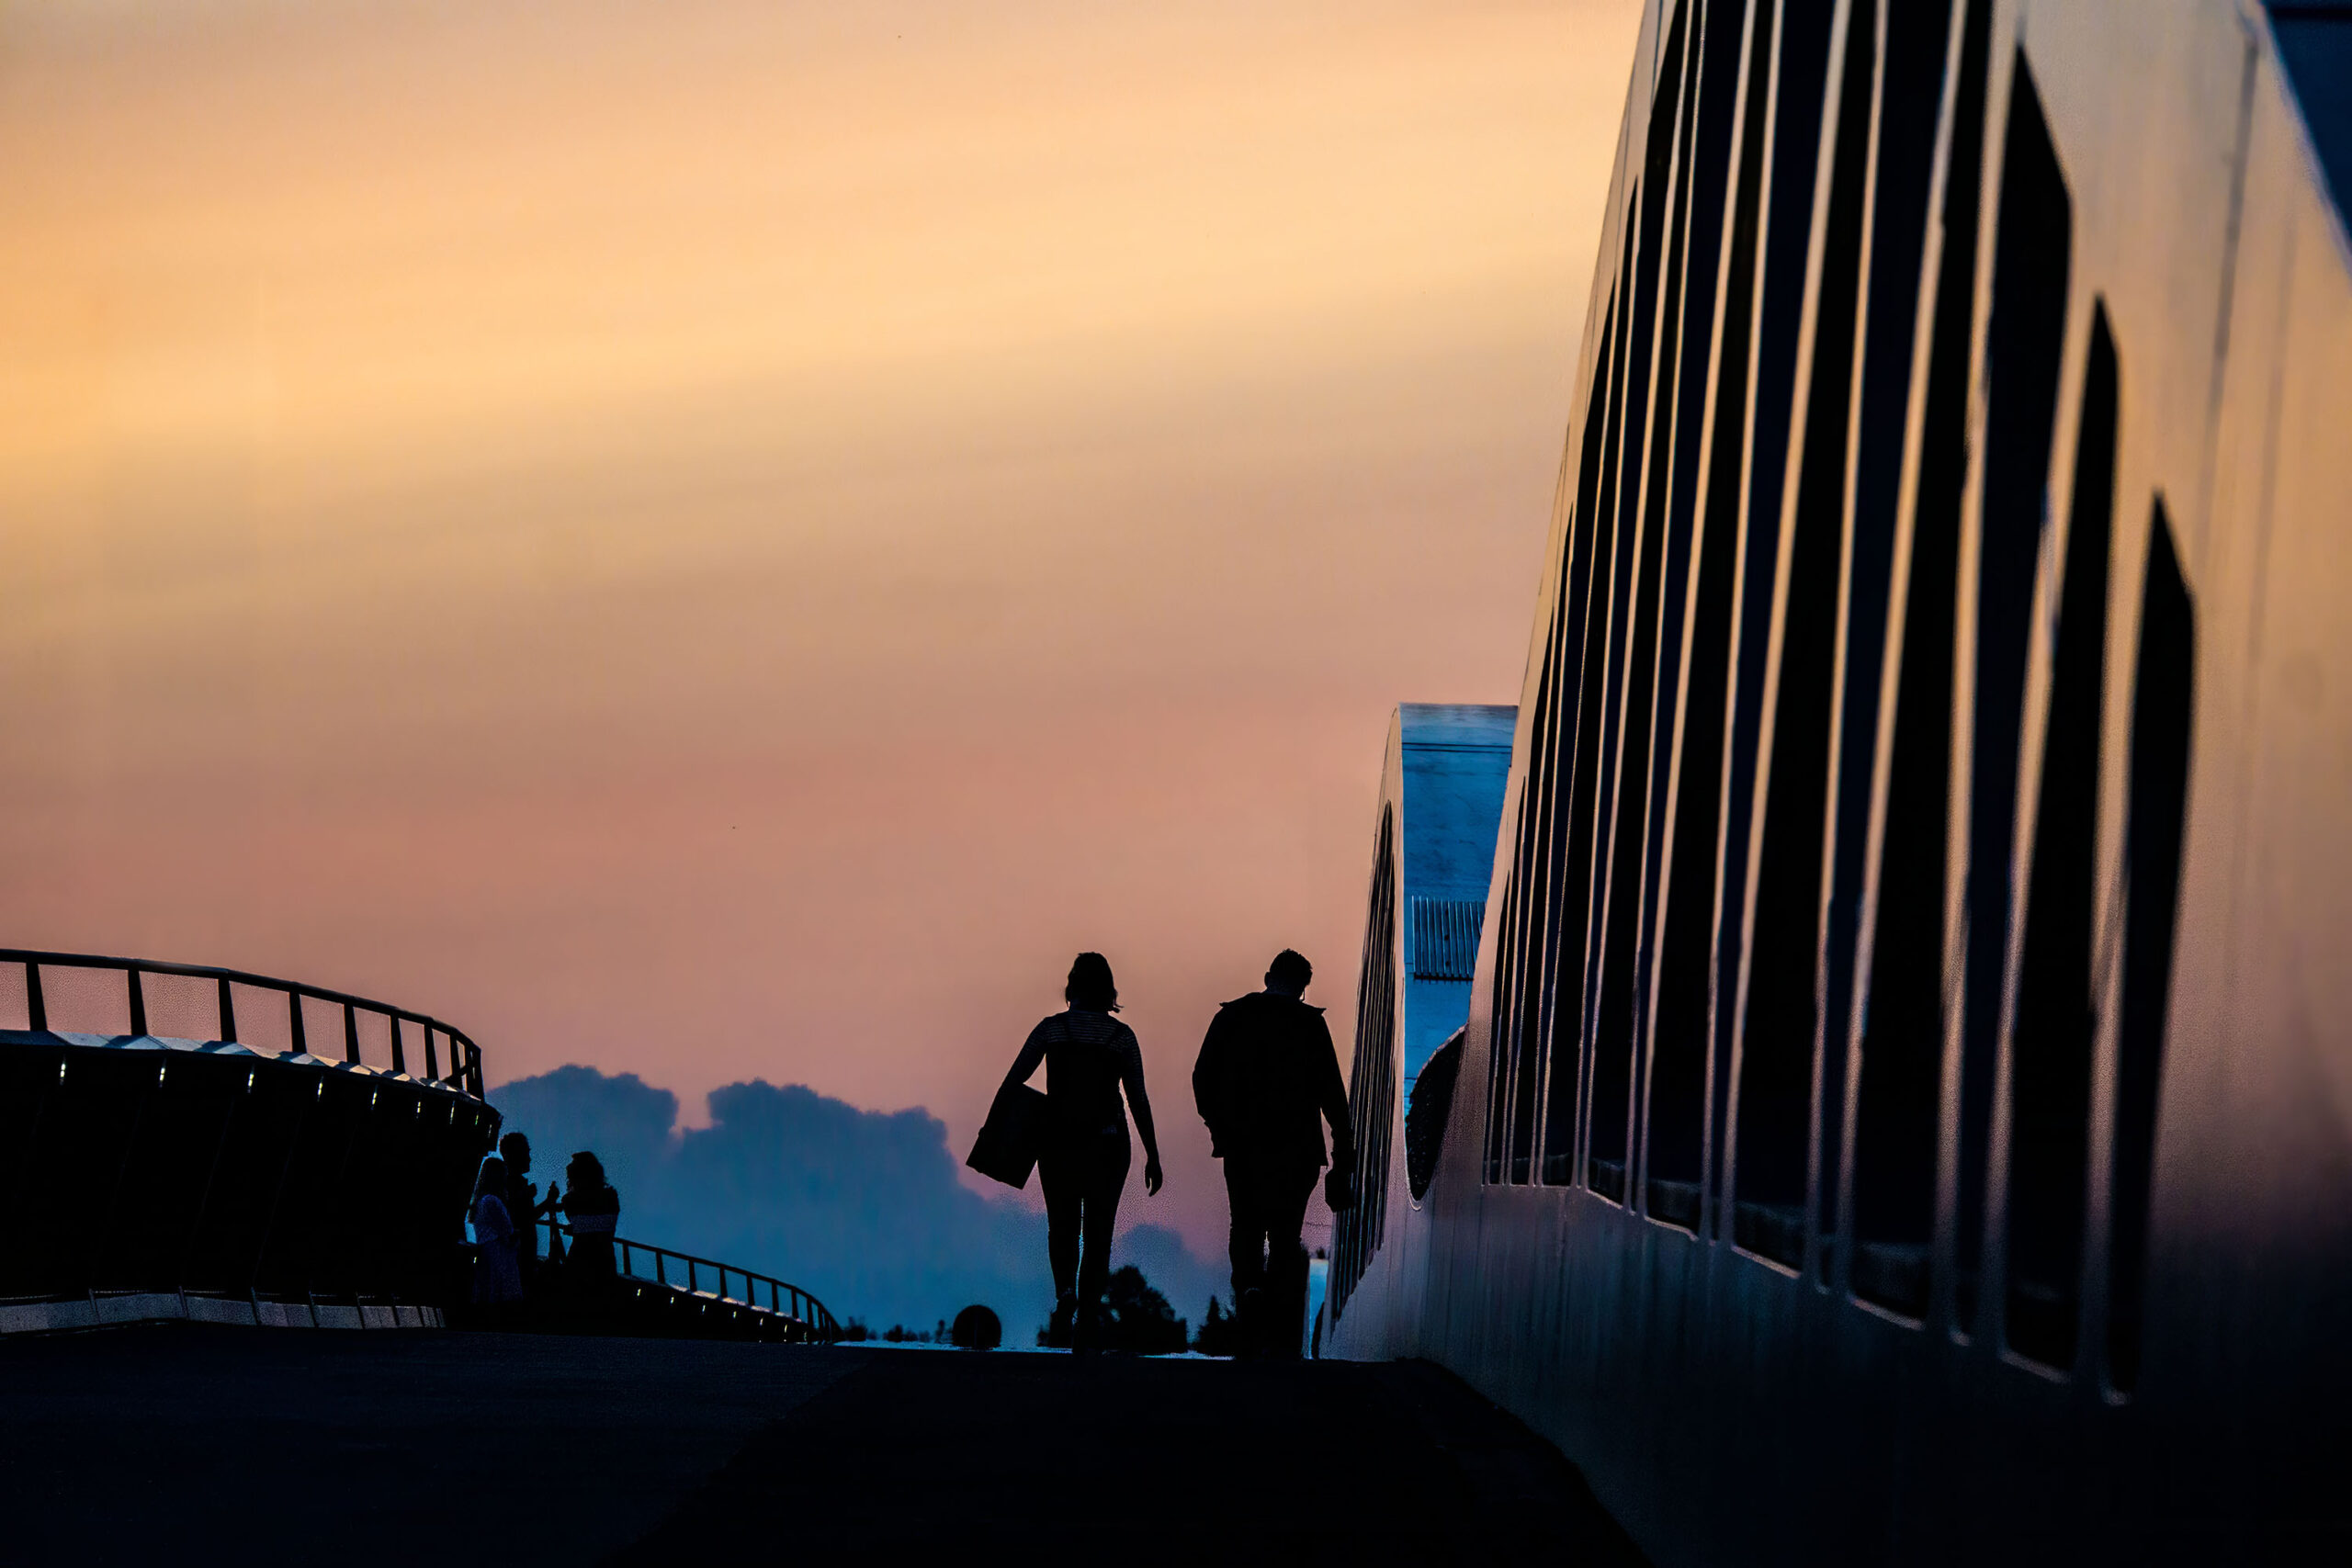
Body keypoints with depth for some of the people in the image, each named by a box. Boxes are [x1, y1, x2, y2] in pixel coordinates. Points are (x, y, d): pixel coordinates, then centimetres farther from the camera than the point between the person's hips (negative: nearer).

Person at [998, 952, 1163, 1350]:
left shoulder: (1051, 1028, 0)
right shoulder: (1122, 1036, 1)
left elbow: (1012, 1081, -4)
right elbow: (1138, 1099, 0)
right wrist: (1153, 1155, 4)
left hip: (1058, 1140, 0)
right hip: (1108, 1144, 0)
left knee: (1062, 1224, 12)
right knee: (1098, 1230, 8)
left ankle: (1065, 1291, -13)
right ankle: (1088, 1310, -2)